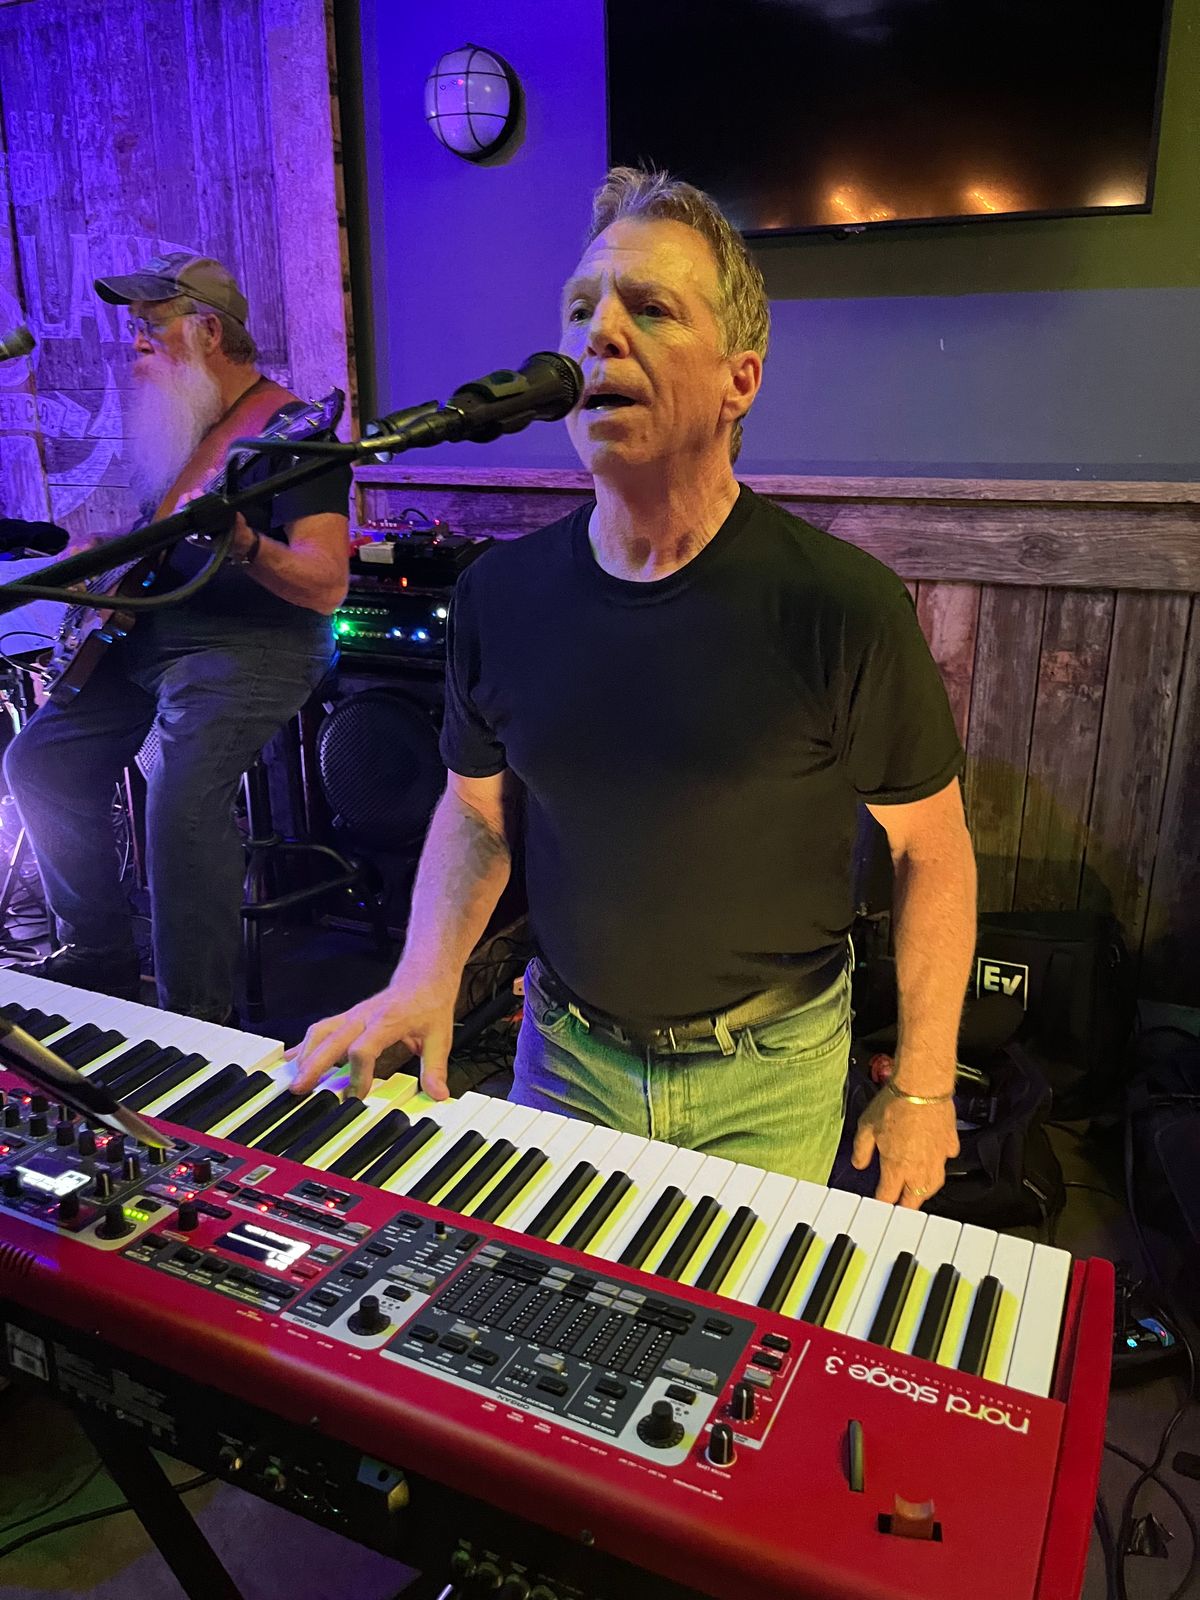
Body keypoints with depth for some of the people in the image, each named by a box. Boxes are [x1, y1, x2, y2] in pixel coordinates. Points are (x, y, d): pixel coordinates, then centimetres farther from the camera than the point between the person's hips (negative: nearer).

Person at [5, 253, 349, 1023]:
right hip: (155, 635, 9)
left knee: (183, 800, -29)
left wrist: (244, 543, -39)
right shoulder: (179, 423, 14)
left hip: (255, 646, -9)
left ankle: (198, 1020, -15)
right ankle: (100, 951, 18)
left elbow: (328, 588, -22)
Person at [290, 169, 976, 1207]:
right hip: (567, 1051, 3)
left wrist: (923, 1090, -5)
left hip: (772, 1073, -2)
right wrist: (426, 980, -9)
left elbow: (932, 849, -9)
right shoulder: (500, 594, -8)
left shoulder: (842, 606, -20)